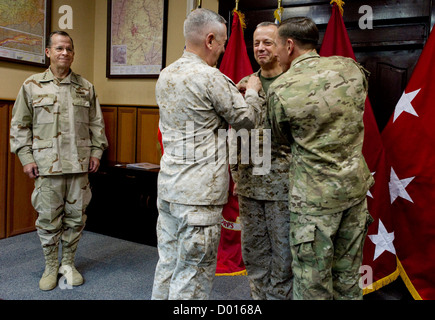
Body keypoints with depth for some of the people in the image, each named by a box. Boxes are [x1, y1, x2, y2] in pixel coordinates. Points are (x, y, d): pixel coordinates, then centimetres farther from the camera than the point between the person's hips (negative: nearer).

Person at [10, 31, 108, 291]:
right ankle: (51, 267, 22)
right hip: (47, 165, -1)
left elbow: (96, 123, 13)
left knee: (76, 216, 8)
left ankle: (69, 263, 25)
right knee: (48, 219, 5)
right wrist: (26, 157, -1)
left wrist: (96, 151, 5)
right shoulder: (32, 86, 6)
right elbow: (20, 125, 6)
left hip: (80, 165, 2)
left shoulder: (86, 87, 10)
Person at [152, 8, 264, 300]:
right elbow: (246, 118, -5)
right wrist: (252, 92, 14)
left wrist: (234, 90, 24)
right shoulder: (210, 77, -15)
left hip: (168, 185, 9)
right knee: (193, 272, 4)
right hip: (199, 190, -8)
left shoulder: (165, 75, 11)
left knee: (168, 264, 18)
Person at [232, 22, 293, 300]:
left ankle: (280, 295, 26)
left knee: (283, 250, 7)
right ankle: (259, 296, 34)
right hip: (249, 181, 5)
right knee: (253, 250, 16)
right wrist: (236, 174, 12)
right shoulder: (245, 84, 10)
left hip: (283, 182, -5)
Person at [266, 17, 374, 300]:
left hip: (316, 196, -5)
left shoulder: (281, 90, -13)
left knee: (313, 283, 9)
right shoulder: (350, 67, 0)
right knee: (348, 275, 19)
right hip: (356, 185, 6)